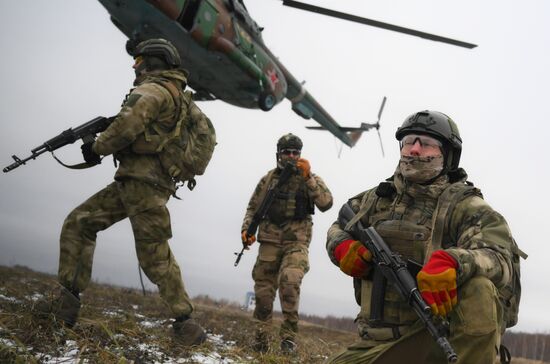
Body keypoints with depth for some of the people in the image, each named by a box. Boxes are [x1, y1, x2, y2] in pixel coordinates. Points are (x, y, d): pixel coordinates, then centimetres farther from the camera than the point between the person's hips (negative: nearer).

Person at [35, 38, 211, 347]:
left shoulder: (154, 89, -8)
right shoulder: (180, 98, 22)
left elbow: (130, 123, -23)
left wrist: (98, 148, -7)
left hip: (143, 183, -10)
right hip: (132, 182, 10)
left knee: (155, 257, -6)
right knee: (78, 223, 9)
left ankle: (184, 320, 3)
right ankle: (68, 301, 7)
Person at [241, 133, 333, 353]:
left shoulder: (310, 179, 5)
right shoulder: (268, 179, 10)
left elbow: (326, 203, -11)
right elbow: (253, 208, 15)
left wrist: (308, 177, -17)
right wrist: (246, 229, -2)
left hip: (297, 243, -3)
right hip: (269, 242, 3)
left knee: (289, 280, -26)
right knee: (263, 291, 3)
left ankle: (289, 333, -16)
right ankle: (260, 337, 17)